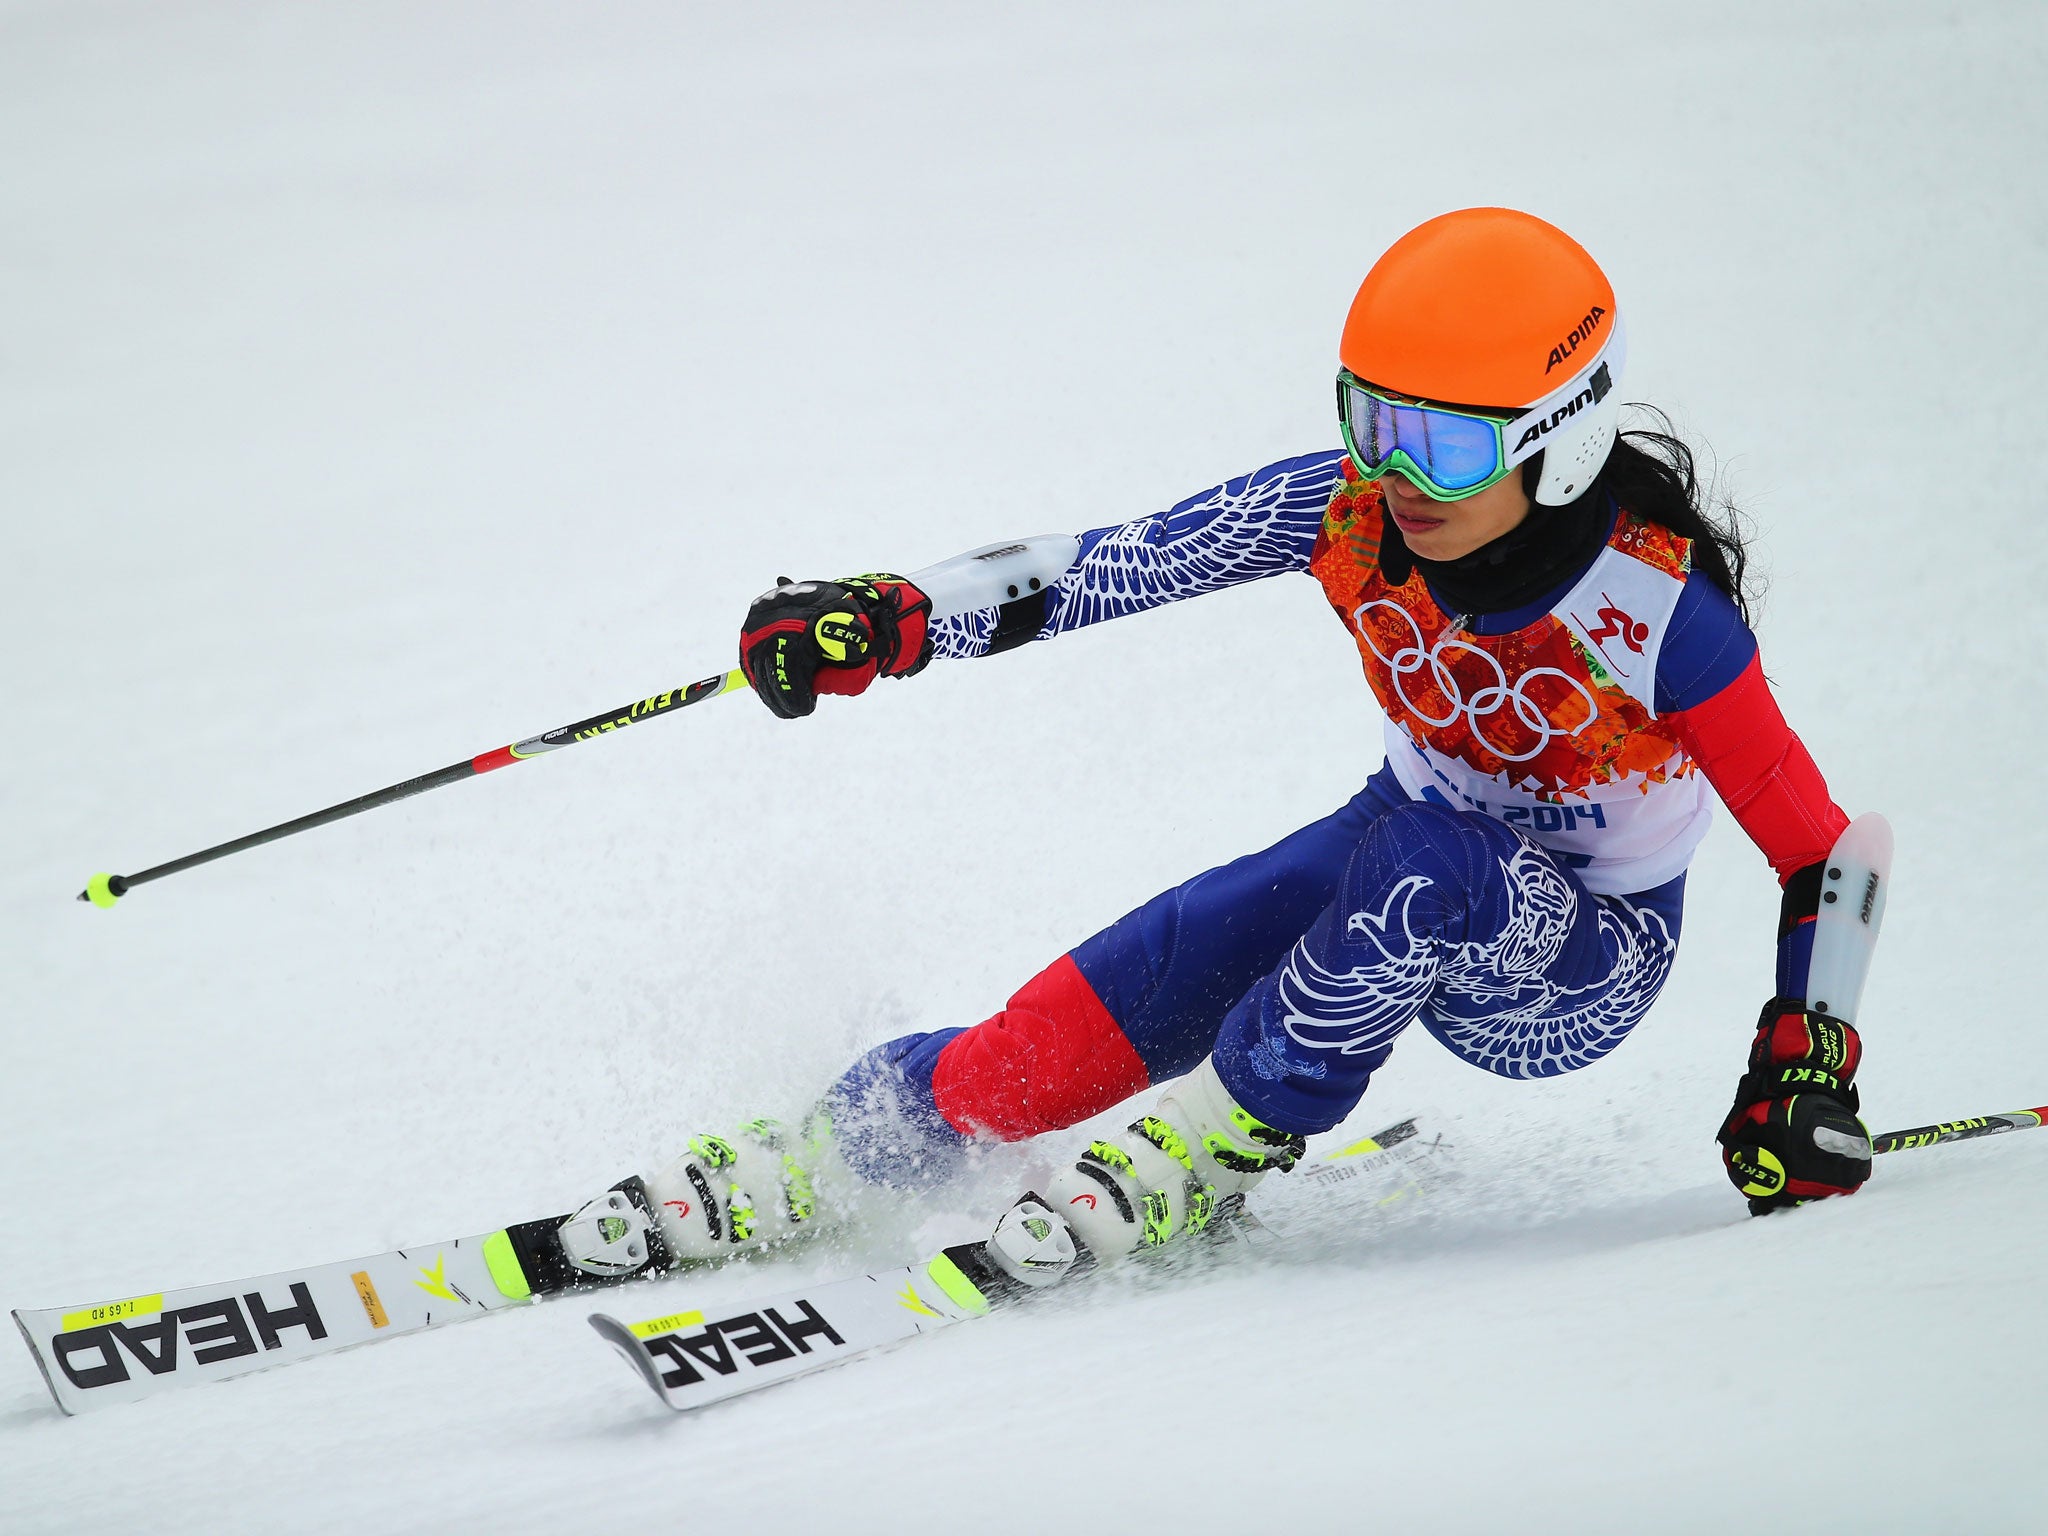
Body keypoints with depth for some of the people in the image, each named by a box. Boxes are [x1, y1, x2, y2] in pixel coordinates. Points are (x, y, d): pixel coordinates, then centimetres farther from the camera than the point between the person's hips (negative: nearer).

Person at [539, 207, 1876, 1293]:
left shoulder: (1660, 612, -31)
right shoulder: (1348, 510, -18)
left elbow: (1816, 847, -23)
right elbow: (1121, 563, -16)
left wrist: (1805, 1068, -28)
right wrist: (894, 620, -25)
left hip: (1581, 964, -4)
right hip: (1412, 875, 5)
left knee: (1436, 865, -37)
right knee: (1133, 988, -15)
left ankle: (1212, 1155, -21)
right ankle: (803, 1169, -4)